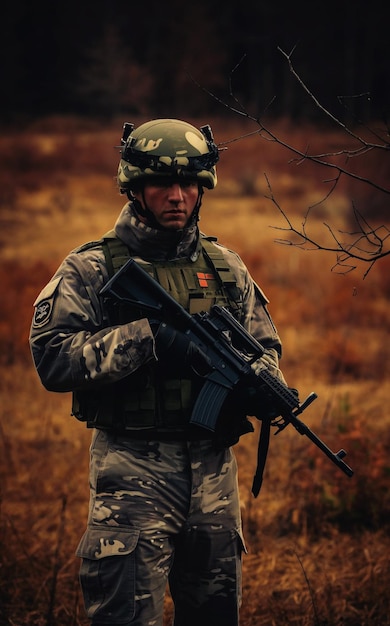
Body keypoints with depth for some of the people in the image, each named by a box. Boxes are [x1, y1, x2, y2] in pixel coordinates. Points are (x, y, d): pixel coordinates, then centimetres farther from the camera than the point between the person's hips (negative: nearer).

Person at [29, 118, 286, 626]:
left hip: (214, 468, 5)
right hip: (134, 469, -5)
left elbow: (266, 346, 16)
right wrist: (145, 336, -21)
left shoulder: (225, 267, 11)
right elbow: (52, 356, -14)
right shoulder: (92, 269, -4)